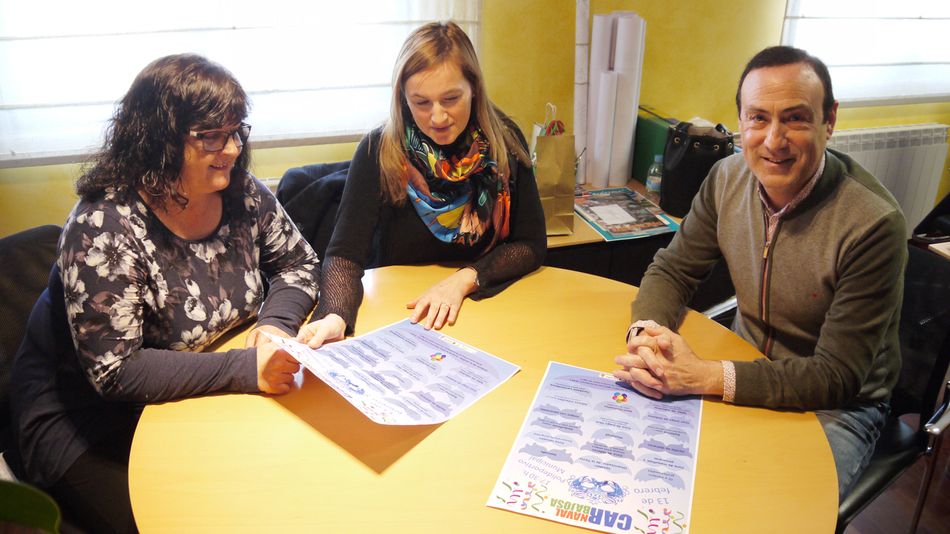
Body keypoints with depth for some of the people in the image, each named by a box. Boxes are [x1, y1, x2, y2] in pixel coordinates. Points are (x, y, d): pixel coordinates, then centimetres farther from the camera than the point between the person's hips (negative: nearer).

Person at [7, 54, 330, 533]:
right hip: (89, 428, -4)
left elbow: (299, 263, 5)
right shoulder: (104, 228, -24)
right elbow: (115, 371, -25)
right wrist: (245, 368, -32)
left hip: (194, 398, 5)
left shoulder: (241, 194, -8)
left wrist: (275, 322, -16)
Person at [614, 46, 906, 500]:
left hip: (837, 407, -4)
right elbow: (672, 269, -1)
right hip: (746, 369, 5)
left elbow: (836, 378, -23)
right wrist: (645, 333, -24)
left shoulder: (873, 224, -25)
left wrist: (707, 377, -34)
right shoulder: (727, 178, -9)